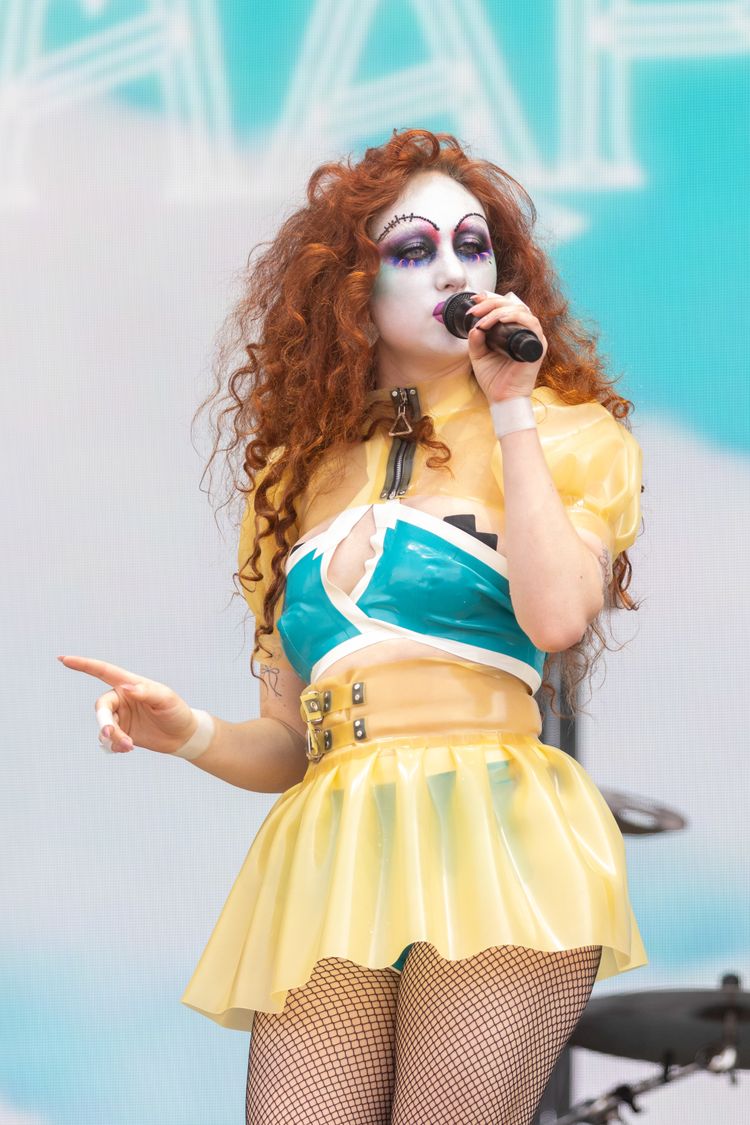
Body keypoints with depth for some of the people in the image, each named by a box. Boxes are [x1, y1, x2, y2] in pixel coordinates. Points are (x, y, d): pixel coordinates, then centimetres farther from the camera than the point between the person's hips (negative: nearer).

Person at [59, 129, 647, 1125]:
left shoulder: (566, 434, 11)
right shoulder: (301, 471, 20)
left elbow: (557, 616, -11)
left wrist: (511, 413, -2)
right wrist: (190, 735, 0)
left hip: (491, 851, -3)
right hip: (328, 864, 3)